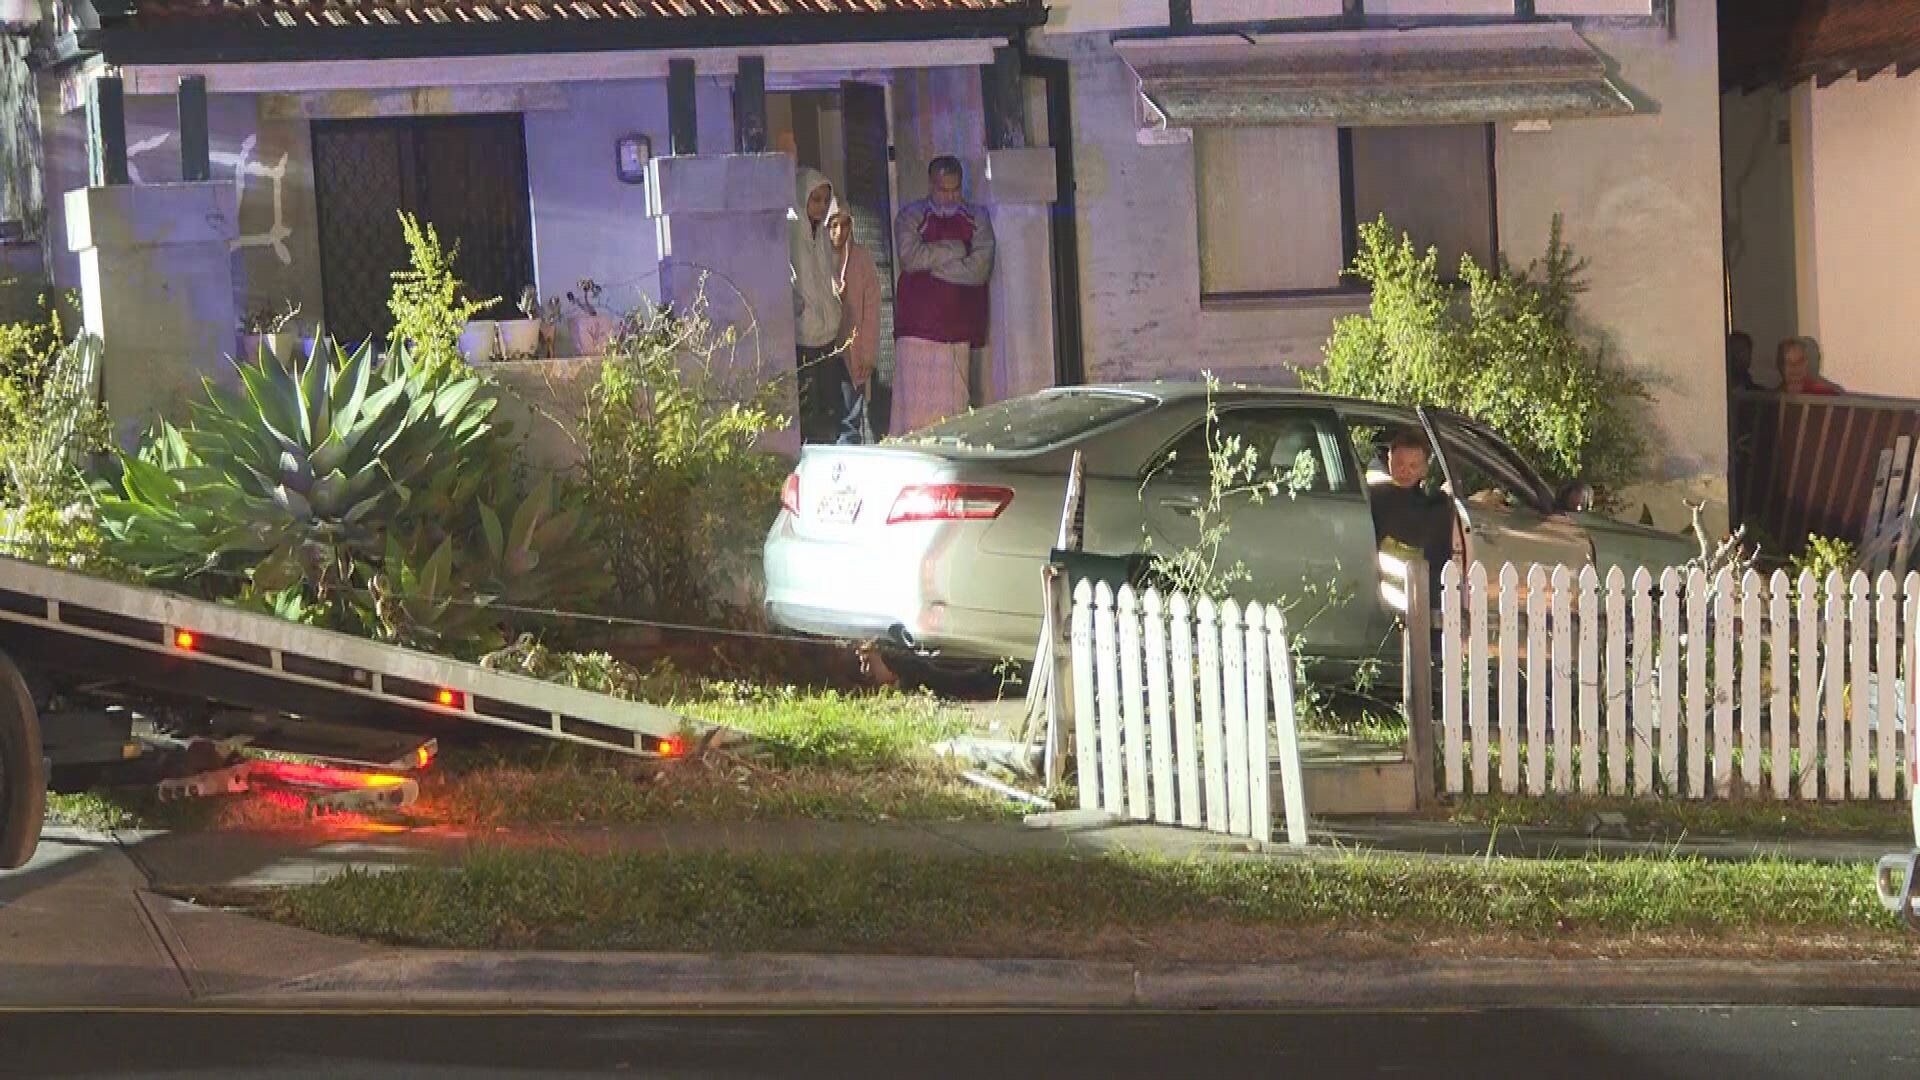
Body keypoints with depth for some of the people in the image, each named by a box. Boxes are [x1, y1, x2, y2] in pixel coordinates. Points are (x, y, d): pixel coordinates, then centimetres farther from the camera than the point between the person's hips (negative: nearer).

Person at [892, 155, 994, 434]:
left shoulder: (976, 219, 10)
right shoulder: (911, 217, 7)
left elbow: (979, 269, -4)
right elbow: (910, 256, -12)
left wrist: (932, 261, -5)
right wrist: (955, 249, -6)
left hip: (959, 326, 2)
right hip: (918, 326, -2)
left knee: (954, 401, 1)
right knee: (916, 402, -6)